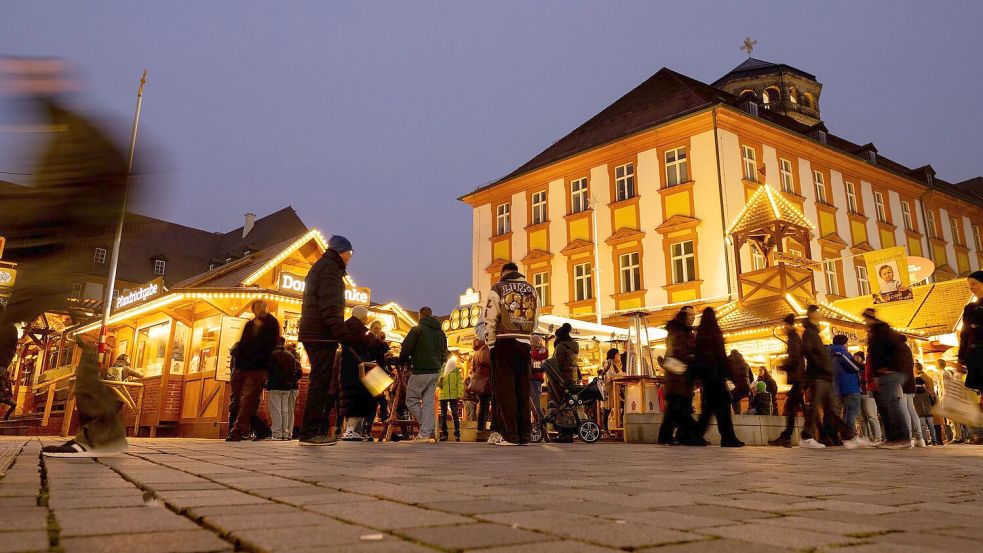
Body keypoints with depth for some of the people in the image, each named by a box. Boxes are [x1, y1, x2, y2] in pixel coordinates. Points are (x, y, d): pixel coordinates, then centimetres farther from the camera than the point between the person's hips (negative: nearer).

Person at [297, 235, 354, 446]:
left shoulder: (319, 267, 26)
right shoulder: (330, 268, -6)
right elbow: (330, 306, -18)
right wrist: (342, 333, -23)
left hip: (313, 333, 10)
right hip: (322, 335, -10)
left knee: (320, 382, 11)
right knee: (321, 383, -9)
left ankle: (315, 431, 13)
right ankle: (311, 432, -9)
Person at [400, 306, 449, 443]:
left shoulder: (417, 329, -7)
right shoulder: (441, 332, 14)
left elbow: (405, 350, -9)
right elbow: (444, 354, 16)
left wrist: (402, 361, 9)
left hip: (420, 371, -6)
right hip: (435, 372, 6)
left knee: (412, 400, 4)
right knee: (428, 402, 8)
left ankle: (426, 430, -1)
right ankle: (426, 433, 4)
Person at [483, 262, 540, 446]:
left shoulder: (498, 289, 0)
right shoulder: (532, 290, 14)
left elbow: (490, 319, -4)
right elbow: (536, 321, 14)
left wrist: (490, 344, 3)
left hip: (504, 343, -4)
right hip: (524, 344, 4)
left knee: (505, 388, -1)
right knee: (523, 389, 8)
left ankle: (510, 435, -3)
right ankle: (524, 434, 10)